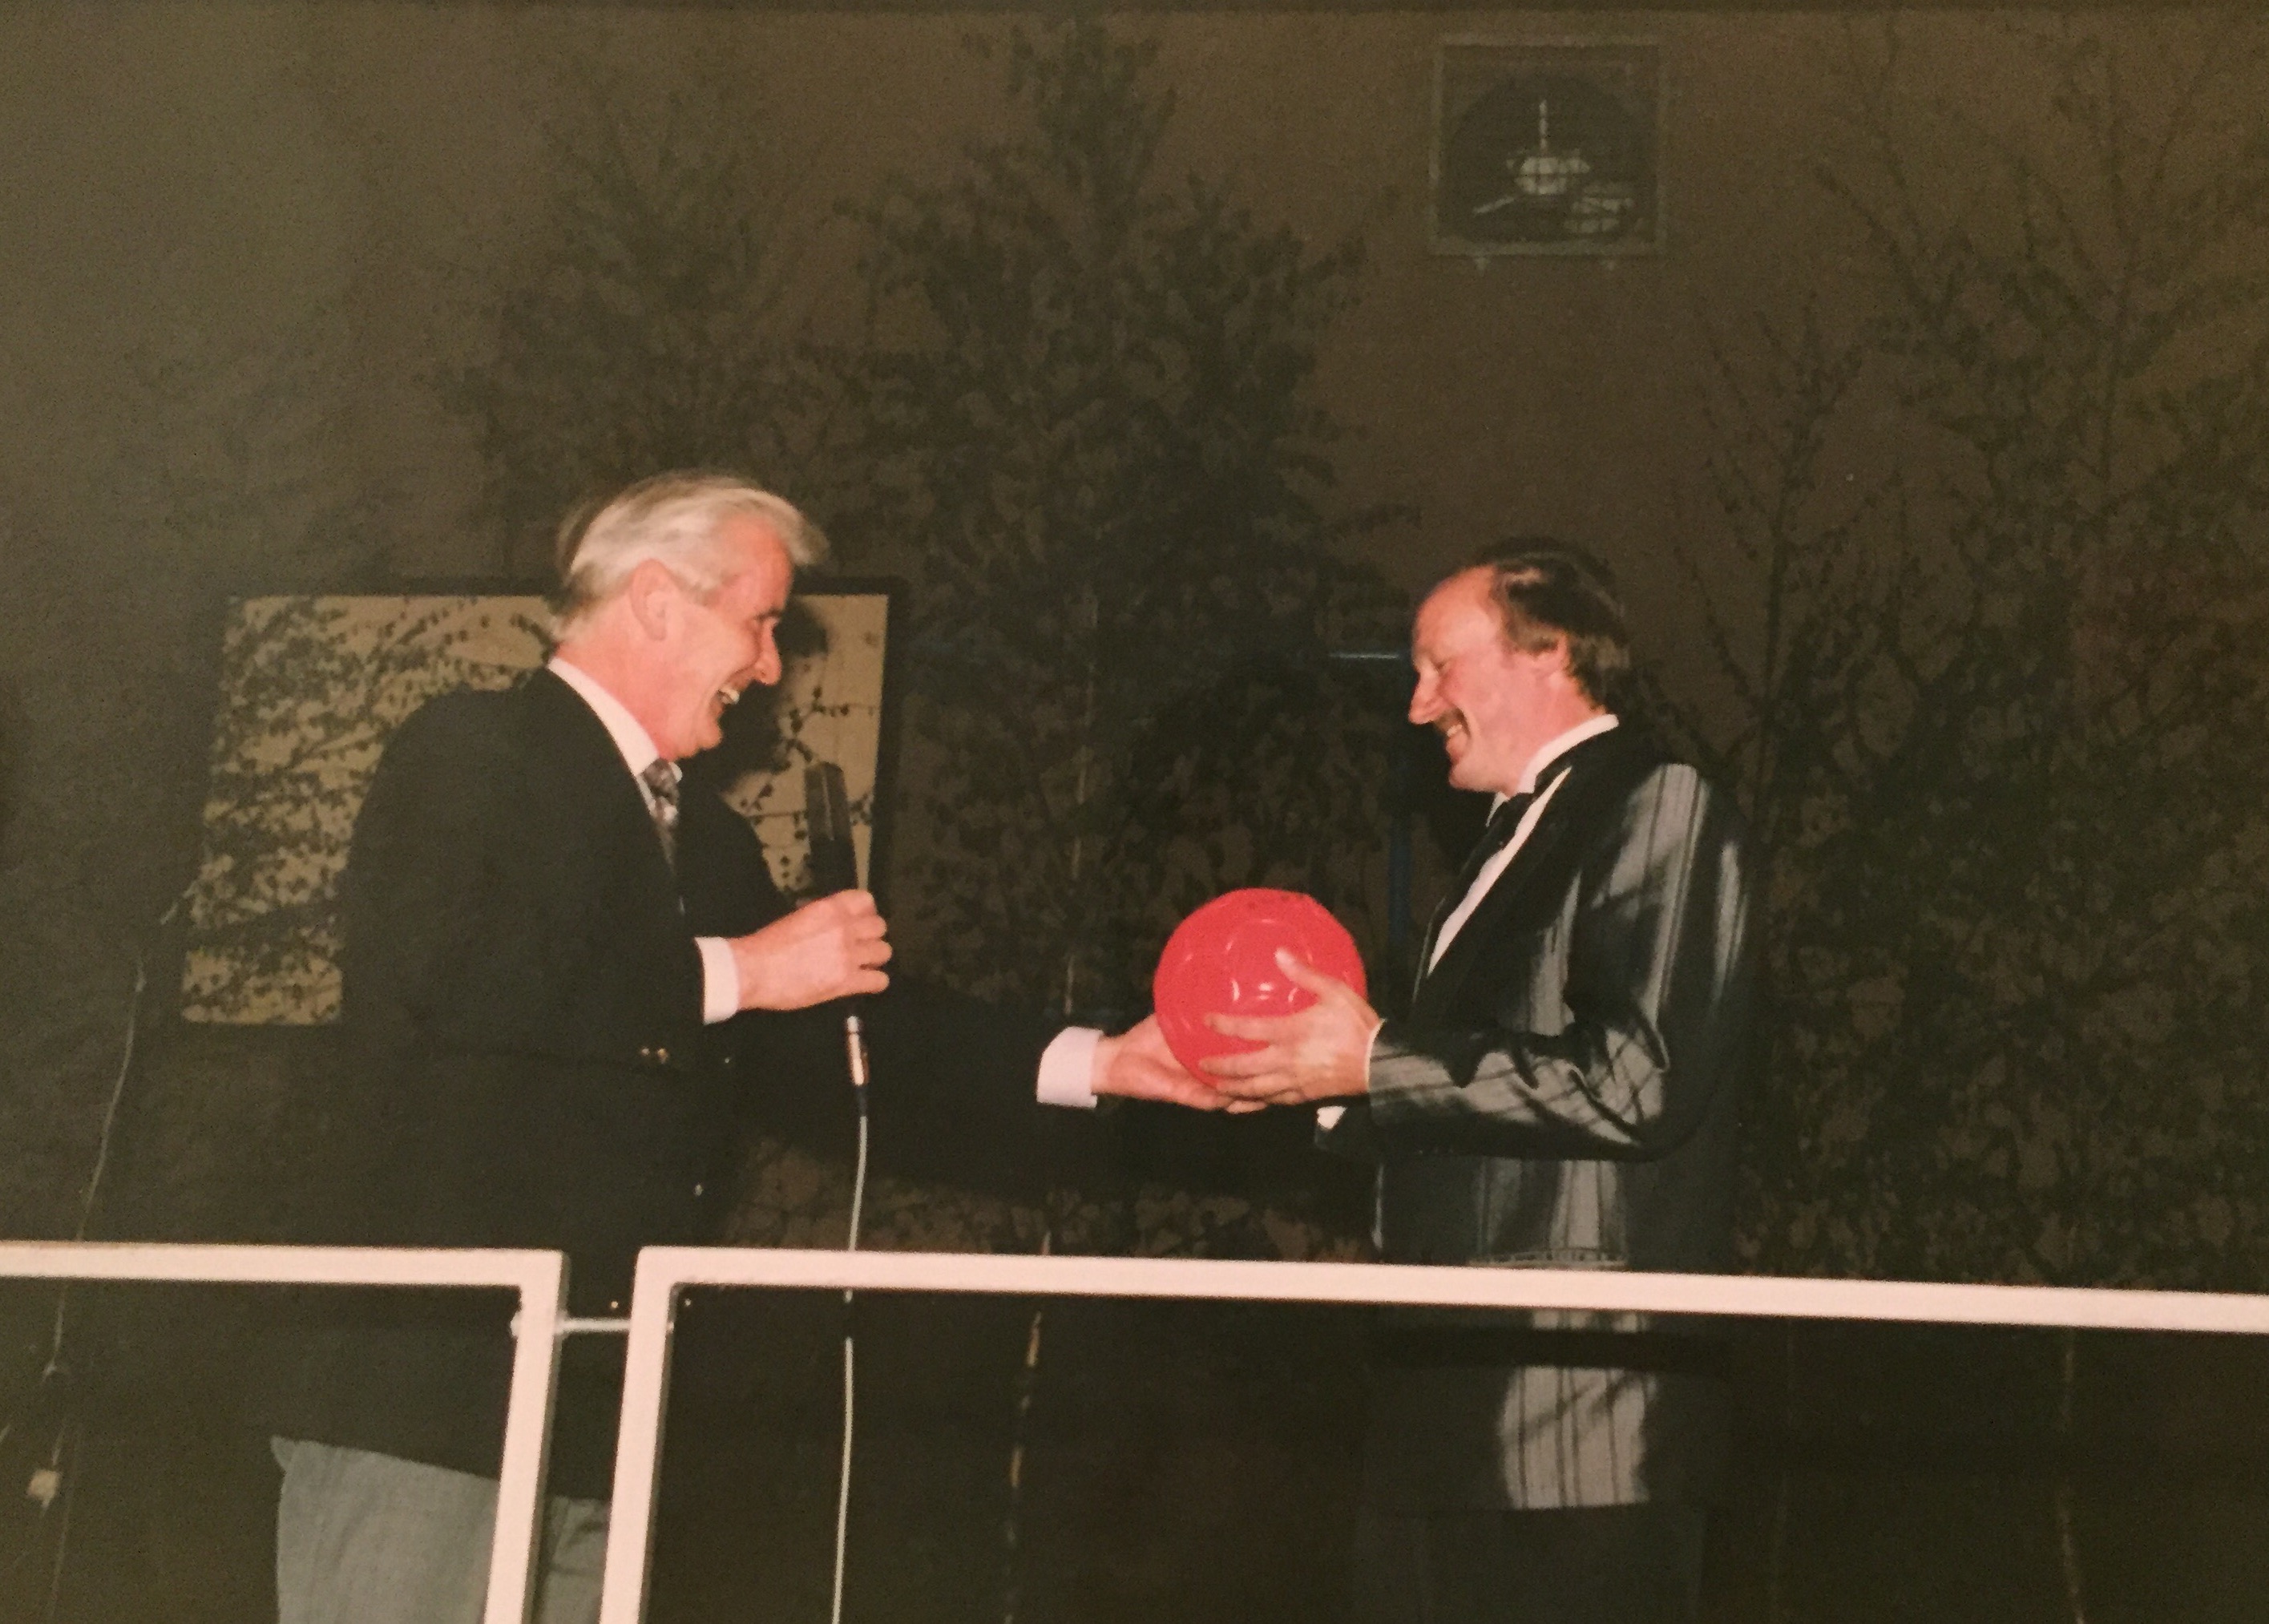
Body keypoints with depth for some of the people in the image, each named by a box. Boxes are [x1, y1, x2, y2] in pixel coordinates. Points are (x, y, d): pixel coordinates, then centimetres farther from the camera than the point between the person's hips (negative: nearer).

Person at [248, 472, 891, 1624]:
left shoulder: (706, 839, 22)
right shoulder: (471, 752, -1)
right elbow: (441, 977, -19)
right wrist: (733, 973, -13)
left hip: (604, 1408, 7)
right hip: (432, 1387, -7)